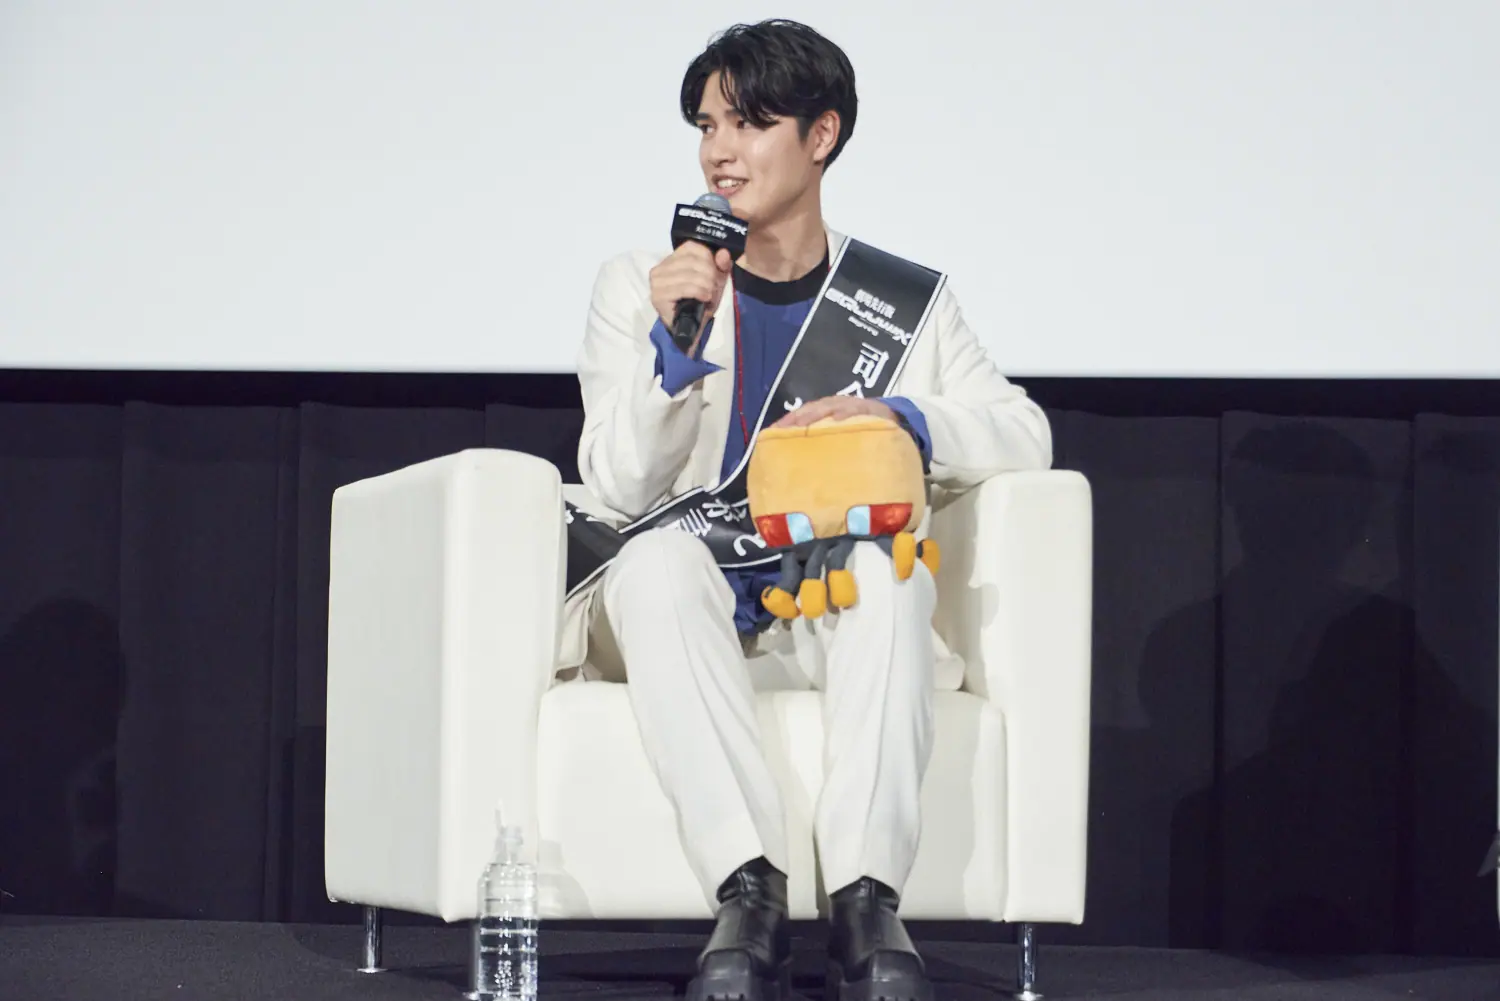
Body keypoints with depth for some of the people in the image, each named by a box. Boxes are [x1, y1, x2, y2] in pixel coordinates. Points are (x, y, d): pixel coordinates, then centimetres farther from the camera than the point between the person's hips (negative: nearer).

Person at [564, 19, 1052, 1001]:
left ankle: (867, 899, -41)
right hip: (683, 619, 0)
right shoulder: (640, 285, 8)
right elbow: (619, 483, -2)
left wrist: (897, 420, -15)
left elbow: (1026, 434, 3)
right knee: (661, 557, -34)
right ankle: (750, 893, -43)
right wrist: (676, 343, -18)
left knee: (890, 561, -33)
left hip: (832, 621, 0)